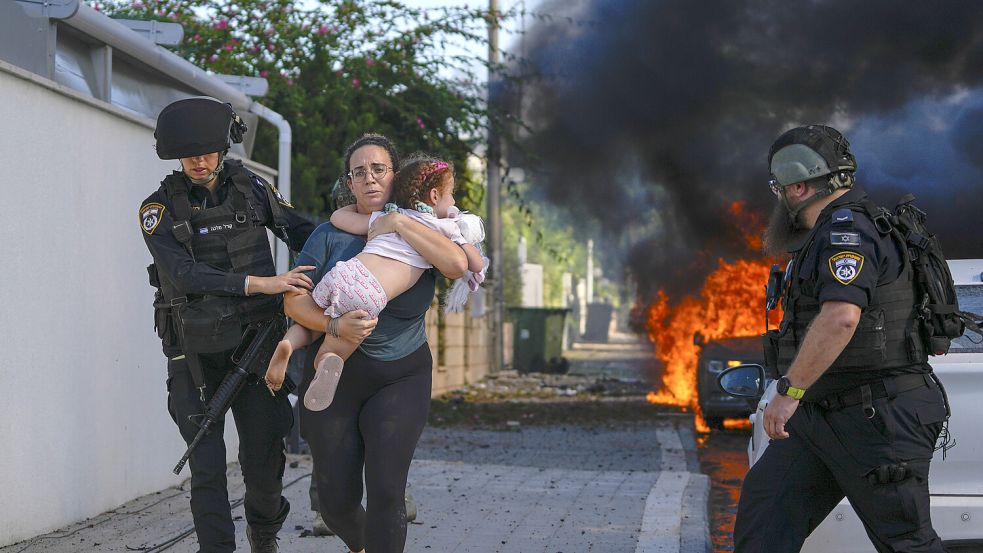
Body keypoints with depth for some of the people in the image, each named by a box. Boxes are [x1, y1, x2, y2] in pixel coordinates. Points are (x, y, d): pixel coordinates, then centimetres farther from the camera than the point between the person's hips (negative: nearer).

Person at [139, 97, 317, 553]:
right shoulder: (160, 208, -7)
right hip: (196, 352, -2)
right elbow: (184, 273, -21)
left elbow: (299, 231, 11)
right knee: (207, 466, -5)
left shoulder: (250, 188, 1)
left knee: (264, 456, 5)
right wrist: (259, 283, -31)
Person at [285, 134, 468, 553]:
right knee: (337, 501, 4)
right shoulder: (331, 235, -1)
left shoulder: (421, 233, 0)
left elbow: (457, 264, -22)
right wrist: (336, 326, -24)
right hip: (335, 377, 1)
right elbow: (295, 300, -6)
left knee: (385, 492, -16)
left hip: (400, 379, -1)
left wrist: (398, 223, -18)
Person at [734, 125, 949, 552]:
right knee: (763, 509, 2)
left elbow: (841, 316, -30)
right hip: (821, 417, 10)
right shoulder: (829, 234, 18)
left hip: (877, 417, -10)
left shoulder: (847, 229, -15)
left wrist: (789, 391, -29)